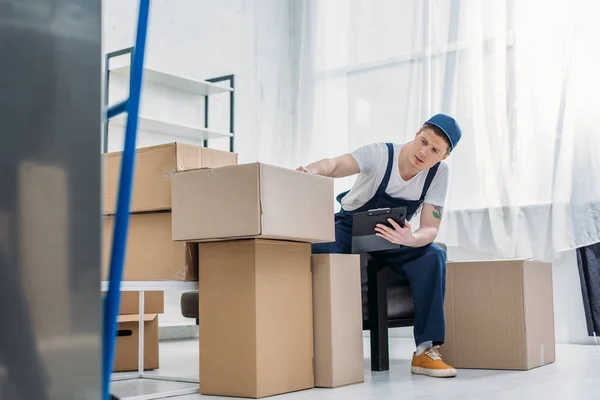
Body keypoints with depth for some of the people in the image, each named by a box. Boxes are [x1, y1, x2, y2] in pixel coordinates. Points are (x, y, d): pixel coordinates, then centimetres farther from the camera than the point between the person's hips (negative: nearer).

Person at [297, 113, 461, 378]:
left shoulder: (439, 173, -15)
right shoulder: (380, 154, -23)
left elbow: (430, 229, -21)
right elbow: (336, 164, -41)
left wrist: (410, 239, -45)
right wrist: (311, 172, -65)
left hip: (393, 234, 2)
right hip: (350, 227, -2)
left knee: (433, 257, -27)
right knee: (321, 252, -35)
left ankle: (425, 351, -20)